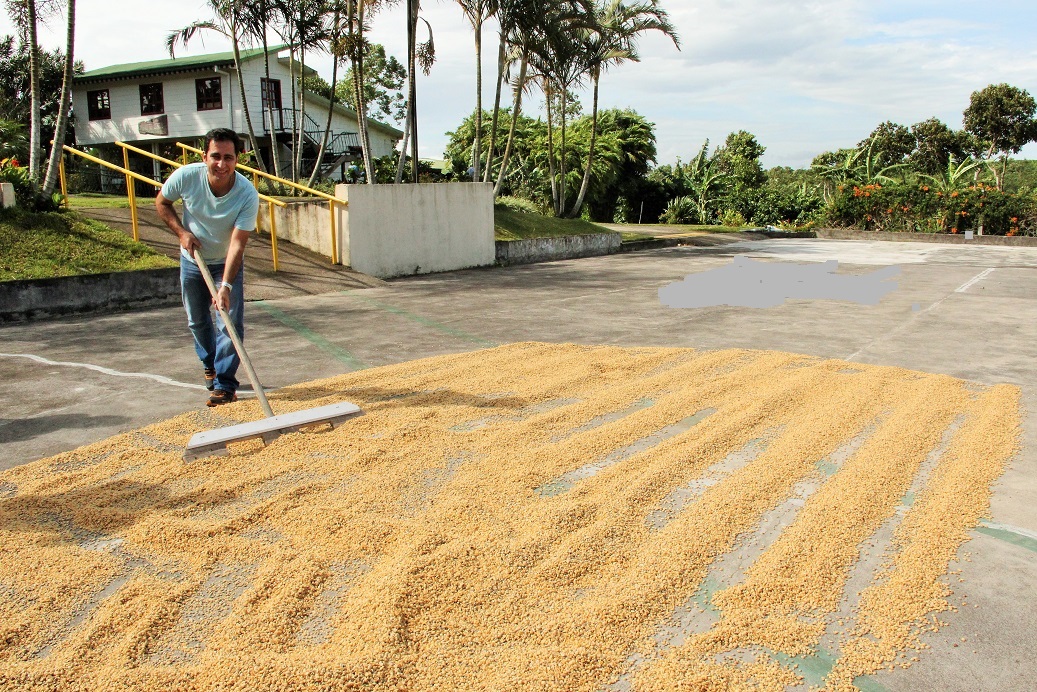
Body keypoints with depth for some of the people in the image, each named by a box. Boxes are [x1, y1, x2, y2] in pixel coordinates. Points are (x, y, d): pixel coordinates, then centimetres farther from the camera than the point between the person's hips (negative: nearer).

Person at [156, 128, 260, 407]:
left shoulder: (248, 195, -29)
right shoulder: (186, 176, -23)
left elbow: (237, 243, -33)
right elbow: (162, 202, -2)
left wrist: (226, 285, -42)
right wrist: (182, 232, -17)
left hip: (227, 264, -2)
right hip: (192, 261, 3)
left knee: (230, 323, -12)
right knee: (198, 321, 15)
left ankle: (224, 384, -4)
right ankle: (210, 365, 39)